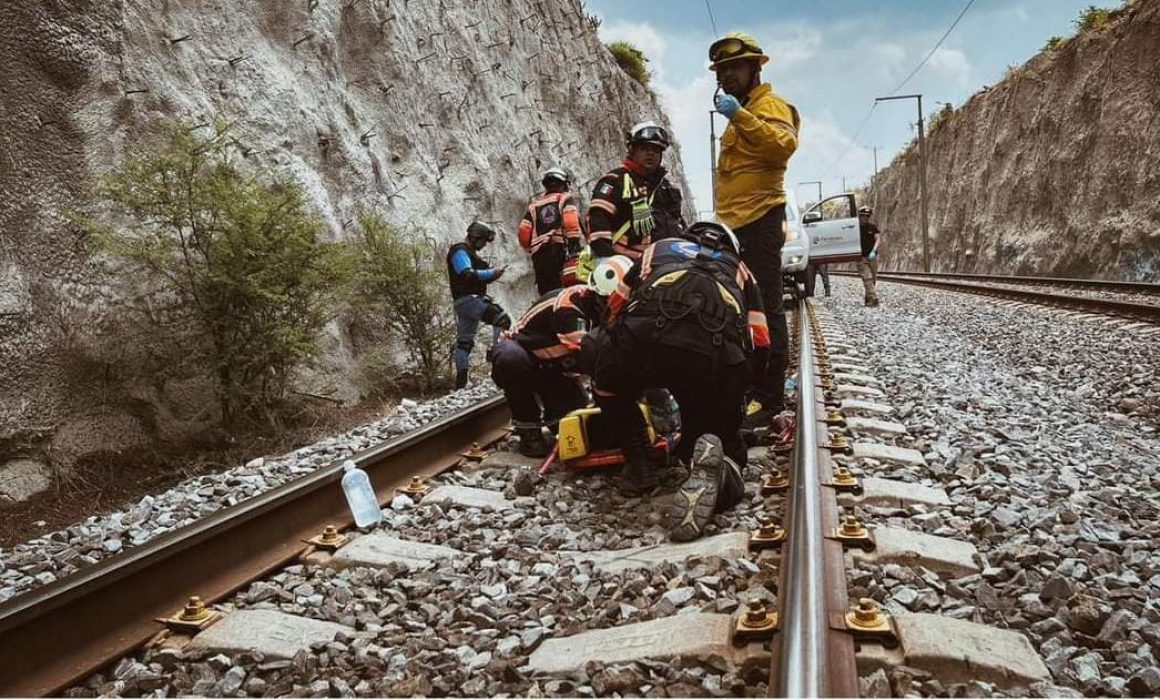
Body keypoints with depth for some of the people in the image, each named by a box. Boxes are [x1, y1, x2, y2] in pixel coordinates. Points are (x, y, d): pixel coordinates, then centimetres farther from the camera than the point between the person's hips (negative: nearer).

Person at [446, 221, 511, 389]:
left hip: (473, 299, 11)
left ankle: (460, 382, 10)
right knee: (502, 320, -20)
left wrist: (491, 275, 6)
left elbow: (476, 277, 26)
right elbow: (467, 274, -21)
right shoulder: (459, 251, -7)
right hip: (467, 299, -11)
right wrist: (490, 273, -17)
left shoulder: (470, 252, 25)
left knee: (465, 341, 9)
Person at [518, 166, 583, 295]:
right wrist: (575, 245, -12)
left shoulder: (534, 203, 22)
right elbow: (571, 222, -8)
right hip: (562, 249, -4)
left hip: (539, 254, 4)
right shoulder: (565, 198, 12)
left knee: (546, 294, 7)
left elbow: (523, 232, 13)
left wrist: (531, 249, 27)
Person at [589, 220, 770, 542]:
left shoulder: (659, 248, 39)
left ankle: (640, 466, 22)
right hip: (716, 353, 1)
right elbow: (759, 348, 30)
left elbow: (615, 309, 41)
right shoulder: (738, 269, 38)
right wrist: (733, 387, 49)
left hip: (645, 334, 0)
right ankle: (723, 469, -10)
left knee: (609, 384, 33)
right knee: (723, 436, 23)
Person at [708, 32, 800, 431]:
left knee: (765, 311, -11)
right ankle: (749, 390, 22)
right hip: (737, 225, 10)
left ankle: (770, 401, -10)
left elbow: (785, 145, -24)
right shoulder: (741, 111, 26)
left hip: (759, 221, -10)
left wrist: (740, 116, -27)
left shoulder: (769, 105, -3)